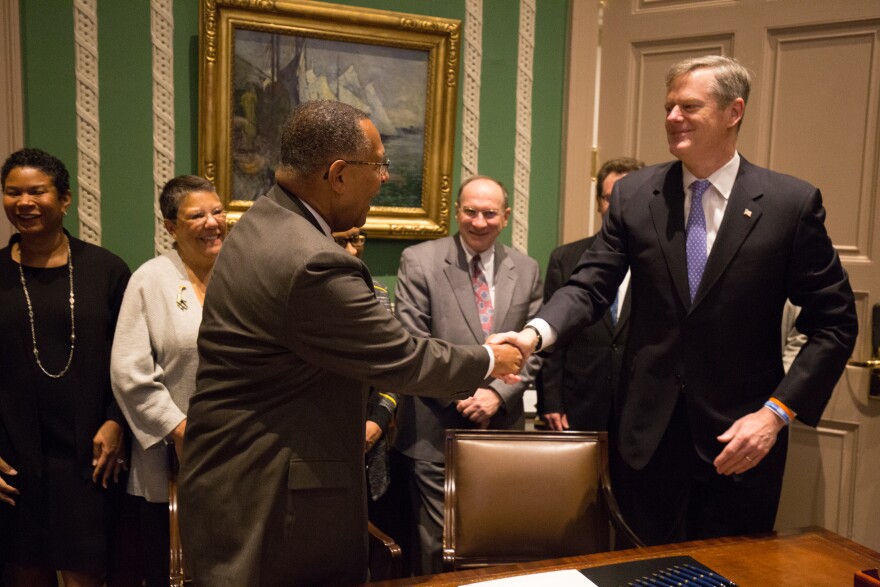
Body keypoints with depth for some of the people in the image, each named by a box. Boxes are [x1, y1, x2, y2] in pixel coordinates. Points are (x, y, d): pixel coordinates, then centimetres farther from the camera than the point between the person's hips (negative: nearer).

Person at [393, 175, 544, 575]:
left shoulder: (526, 270, 7)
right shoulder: (419, 261, -3)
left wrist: (498, 393, -10)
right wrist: (461, 394, -12)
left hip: (502, 429, 3)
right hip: (436, 432, -3)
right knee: (436, 546, 4)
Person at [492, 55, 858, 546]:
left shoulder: (792, 202, -5)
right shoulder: (634, 194, 1)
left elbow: (834, 322, -2)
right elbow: (592, 286, -3)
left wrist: (778, 412, -11)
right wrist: (537, 331, -23)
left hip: (738, 436, -1)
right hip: (649, 432, 2)